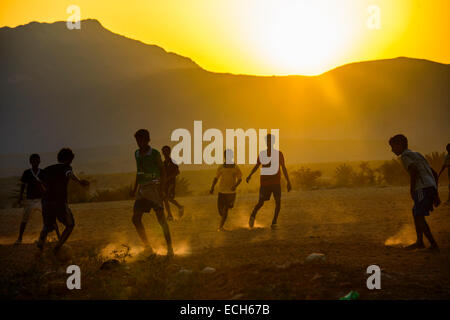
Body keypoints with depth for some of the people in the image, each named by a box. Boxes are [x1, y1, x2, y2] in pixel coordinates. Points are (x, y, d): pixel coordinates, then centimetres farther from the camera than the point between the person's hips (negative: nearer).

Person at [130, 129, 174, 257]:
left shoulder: (155, 154, -6)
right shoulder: (137, 154, 13)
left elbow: (162, 171, -6)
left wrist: (161, 190, -14)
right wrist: (135, 188, 20)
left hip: (153, 188, -6)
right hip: (142, 189, 6)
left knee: (161, 219, -8)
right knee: (136, 219, -2)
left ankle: (170, 248, -1)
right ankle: (148, 248, 6)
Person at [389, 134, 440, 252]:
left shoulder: (405, 156, 1)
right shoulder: (417, 155, 27)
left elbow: (414, 170, -20)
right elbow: (434, 174, 25)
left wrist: (412, 188, -10)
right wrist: (435, 194, 24)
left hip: (423, 188, -9)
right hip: (431, 186, 9)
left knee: (419, 216, -8)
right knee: (416, 213, 21)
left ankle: (434, 245, -11)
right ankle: (419, 242, 24)